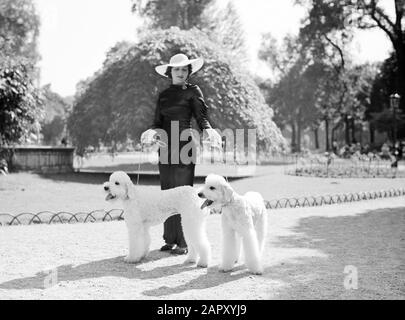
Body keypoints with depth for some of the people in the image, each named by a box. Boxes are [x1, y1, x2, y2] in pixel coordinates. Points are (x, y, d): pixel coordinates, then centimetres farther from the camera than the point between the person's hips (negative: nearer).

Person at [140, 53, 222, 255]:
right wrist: (152, 133, -8)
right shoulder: (164, 95, 16)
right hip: (166, 146, 5)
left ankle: (184, 242, -1)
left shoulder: (193, 91, 3)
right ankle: (170, 239, 14)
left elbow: (202, 118, -2)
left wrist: (209, 131, -22)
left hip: (184, 145, -5)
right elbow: (158, 123, 13)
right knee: (167, 192, 6)